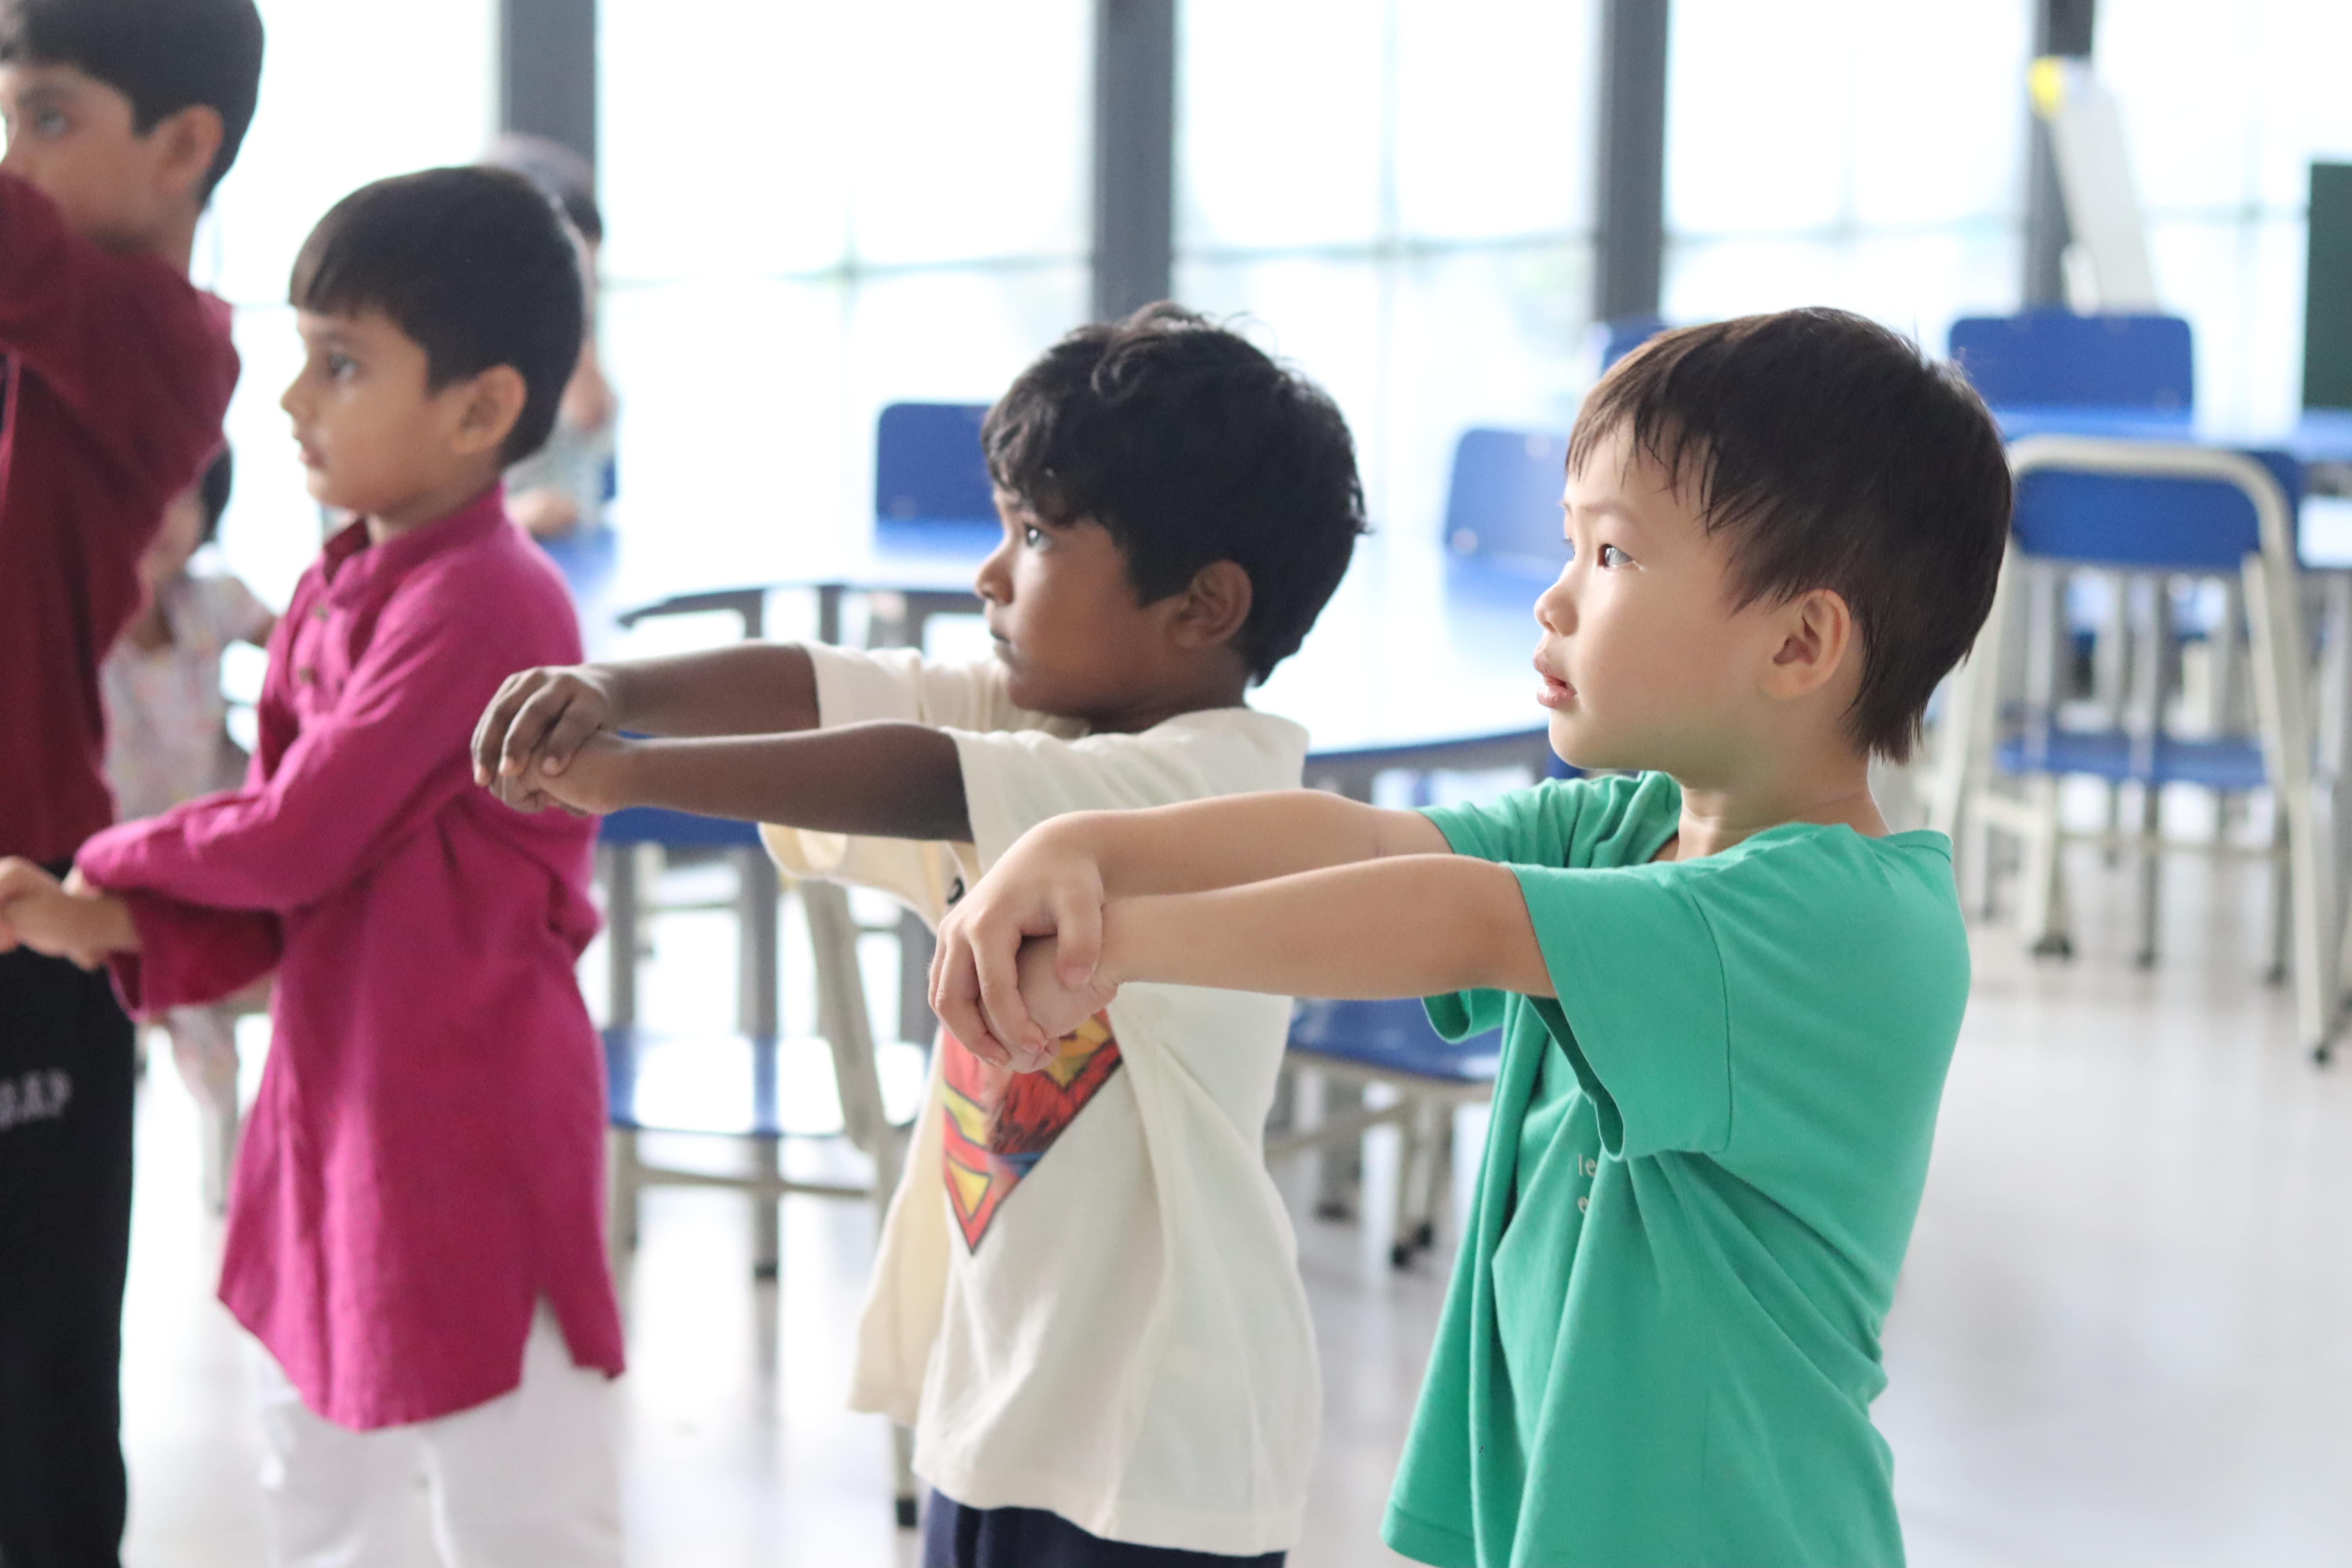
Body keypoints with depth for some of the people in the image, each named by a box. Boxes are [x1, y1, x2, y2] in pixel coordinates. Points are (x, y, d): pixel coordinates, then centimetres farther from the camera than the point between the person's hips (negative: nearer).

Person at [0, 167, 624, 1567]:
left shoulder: (482, 600, -22)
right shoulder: (336, 588, 7)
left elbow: (298, 836, -22)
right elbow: (295, 898, 9)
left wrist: (119, 857, -4)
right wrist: (118, 926, -6)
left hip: (470, 1119, -10)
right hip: (339, 1103, 10)